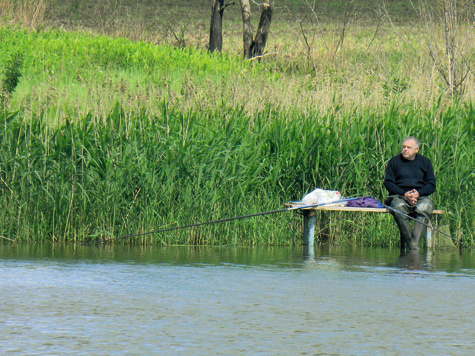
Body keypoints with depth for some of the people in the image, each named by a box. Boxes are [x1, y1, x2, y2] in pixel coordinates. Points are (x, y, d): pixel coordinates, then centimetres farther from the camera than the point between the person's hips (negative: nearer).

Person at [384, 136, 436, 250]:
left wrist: (418, 193, -11)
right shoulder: (395, 161, 10)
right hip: (399, 196, -1)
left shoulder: (425, 162, 14)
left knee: (425, 207, -34)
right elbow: (388, 182, 3)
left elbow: (431, 185, 10)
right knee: (398, 207, -37)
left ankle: (415, 244, -42)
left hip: (421, 196, 1)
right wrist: (404, 194, -12)